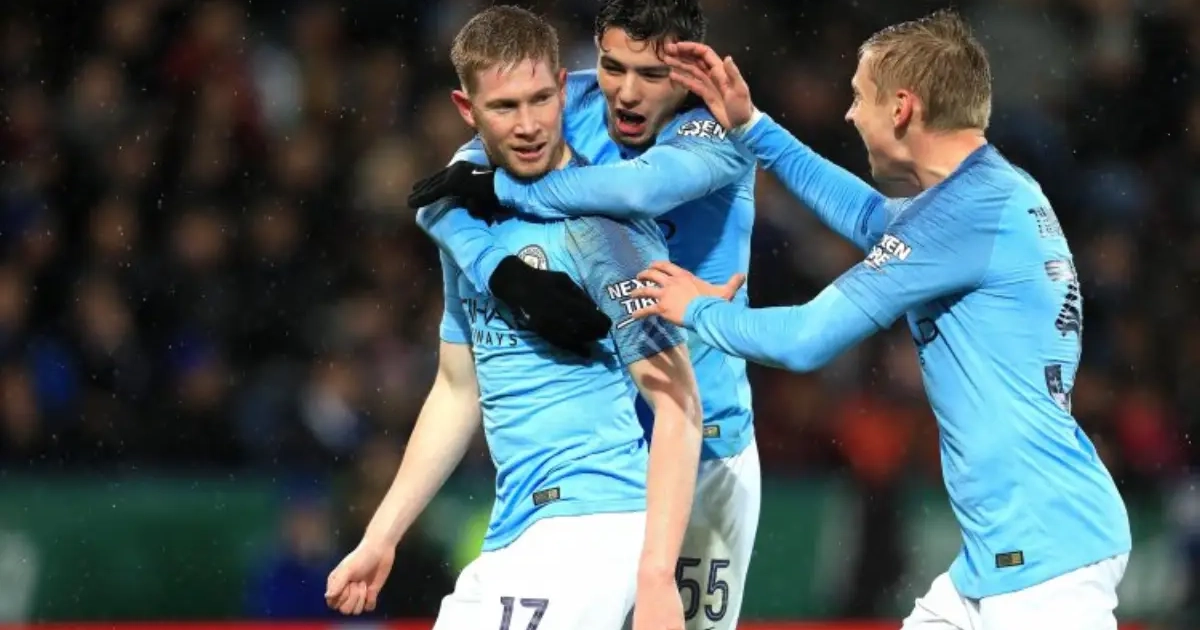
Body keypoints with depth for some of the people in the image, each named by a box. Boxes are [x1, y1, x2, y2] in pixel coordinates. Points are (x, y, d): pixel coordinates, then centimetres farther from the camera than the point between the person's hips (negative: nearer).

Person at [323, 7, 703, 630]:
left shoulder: (597, 222, -12)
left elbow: (678, 406, -16)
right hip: (512, 536, 8)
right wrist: (379, 540, 20)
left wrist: (656, 577, -24)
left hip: (588, 524, -8)